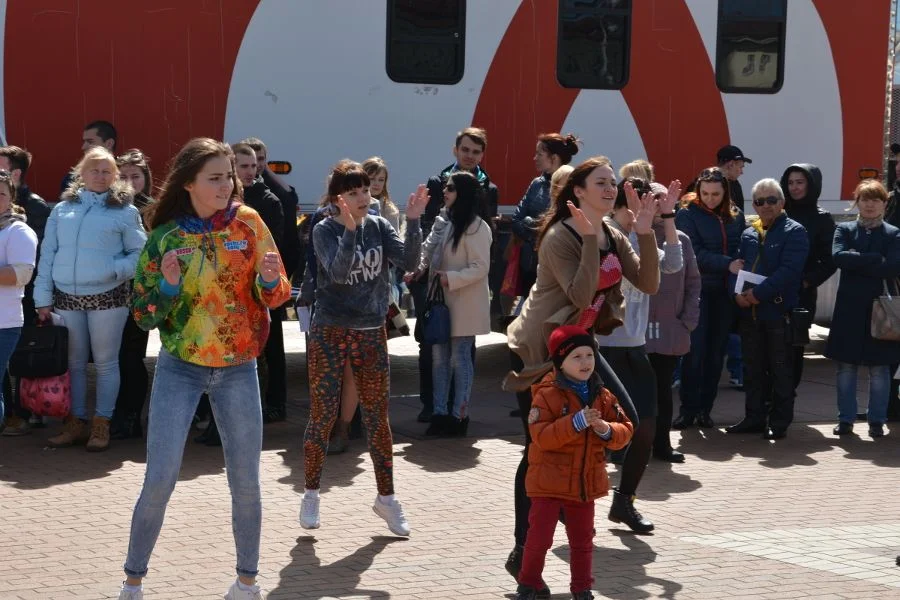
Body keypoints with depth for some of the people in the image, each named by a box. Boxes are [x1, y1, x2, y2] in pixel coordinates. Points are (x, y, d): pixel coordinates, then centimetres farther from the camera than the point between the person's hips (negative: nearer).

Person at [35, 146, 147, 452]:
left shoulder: (125, 211, 1)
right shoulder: (62, 209, 8)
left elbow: (139, 253, 1)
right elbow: (47, 254, 7)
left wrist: (116, 270, -17)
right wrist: (44, 298, 2)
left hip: (108, 297, -3)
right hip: (66, 298, 3)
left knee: (106, 362, 3)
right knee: (73, 363, 9)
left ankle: (102, 424, 12)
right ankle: (75, 422, 17)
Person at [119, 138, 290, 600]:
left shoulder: (247, 222, -3)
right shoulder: (165, 237, -5)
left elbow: (278, 294, 0)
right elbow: (143, 315, -2)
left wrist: (269, 279, -22)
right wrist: (168, 285, -21)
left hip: (238, 370, 1)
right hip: (180, 369, -1)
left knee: (245, 481, 6)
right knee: (160, 480, -5)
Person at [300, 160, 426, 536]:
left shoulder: (379, 227, 1)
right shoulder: (325, 230, -9)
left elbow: (409, 262, -10)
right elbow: (338, 272, -24)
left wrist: (413, 222, -23)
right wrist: (349, 229, -37)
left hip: (371, 333, 3)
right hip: (330, 333, -3)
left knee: (378, 418, 7)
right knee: (322, 417, 1)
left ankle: (386, 498, 17)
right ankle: (311, 495, 16)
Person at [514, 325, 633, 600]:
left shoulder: (603, 396, 3)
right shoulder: (547, 395, -14)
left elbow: (625, 430, 4)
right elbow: (541, 436, -23)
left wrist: (608, 430, -18)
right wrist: (576, 422, -31)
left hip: (586, 483, 5)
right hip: (549, 481, -5)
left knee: (582, 540, 14)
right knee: (539, 537, -2)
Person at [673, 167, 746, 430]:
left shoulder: (736, 216, 8)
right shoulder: (688, 215, -4)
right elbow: (694, 253, -12)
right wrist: (727, 264, -21)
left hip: (726, 293, 4)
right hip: (698, 291, -4)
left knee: (716, 352, 6)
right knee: (695, 351, -6)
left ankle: (705, 408, 13)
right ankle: (688, 409, 0)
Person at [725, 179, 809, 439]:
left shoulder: (794, 232, -4)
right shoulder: (748, 234, 16)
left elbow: (788, 270, -16)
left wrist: (759, 293, -19)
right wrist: (737, 293, -8)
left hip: (779, 310, -6)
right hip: (749, 311, 6)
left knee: (780, 370, 0)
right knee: (753, 369, 12)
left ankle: (779, 423, 5)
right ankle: (754, 418, 19)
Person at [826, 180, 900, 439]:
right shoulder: (844, 230, 6)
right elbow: (838, 257, -13)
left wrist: (855, 262, -12)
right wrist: (874, 260, -16)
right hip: (849, 308, 1)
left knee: (879, 367, 3)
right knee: (846, 366, 4)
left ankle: (877, 420, 12)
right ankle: (846, 419, 13)